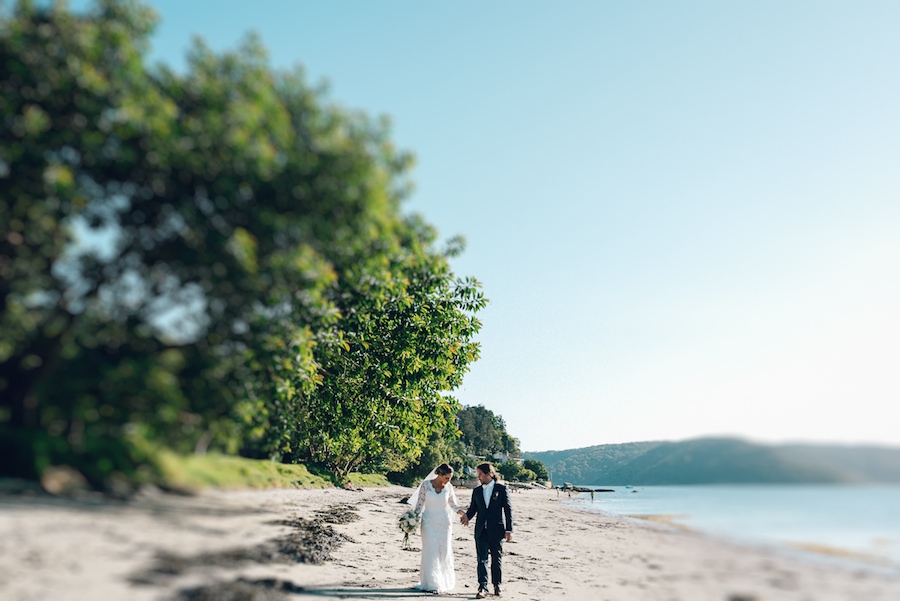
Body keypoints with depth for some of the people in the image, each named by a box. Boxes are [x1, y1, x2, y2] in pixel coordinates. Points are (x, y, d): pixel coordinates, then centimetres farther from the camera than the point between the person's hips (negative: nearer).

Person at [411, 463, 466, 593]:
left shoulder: (448, 487, 1)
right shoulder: (426, 484, -6)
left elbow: (454, 504, 6)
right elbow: (420, 503, 0)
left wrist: (463, 513, -10)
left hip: (444, 523, 2)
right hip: (429, 523, -2)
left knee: (444, 552, 4)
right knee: (431, 552, -4)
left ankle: (444, 582, 16)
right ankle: (432, 584, 2)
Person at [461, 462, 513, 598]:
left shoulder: (501, 489, -2)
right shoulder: (477, 491, 10)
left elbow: (508, 510, -2)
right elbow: (473, 508, 12)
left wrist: (509, 530, -6)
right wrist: (467, 516, -12)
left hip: (496, 531, -3)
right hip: (481, 531, 3)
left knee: (497, 559, 9)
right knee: (482, 559, -3)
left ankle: (497, 586, 23)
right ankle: (483, 588, -3)